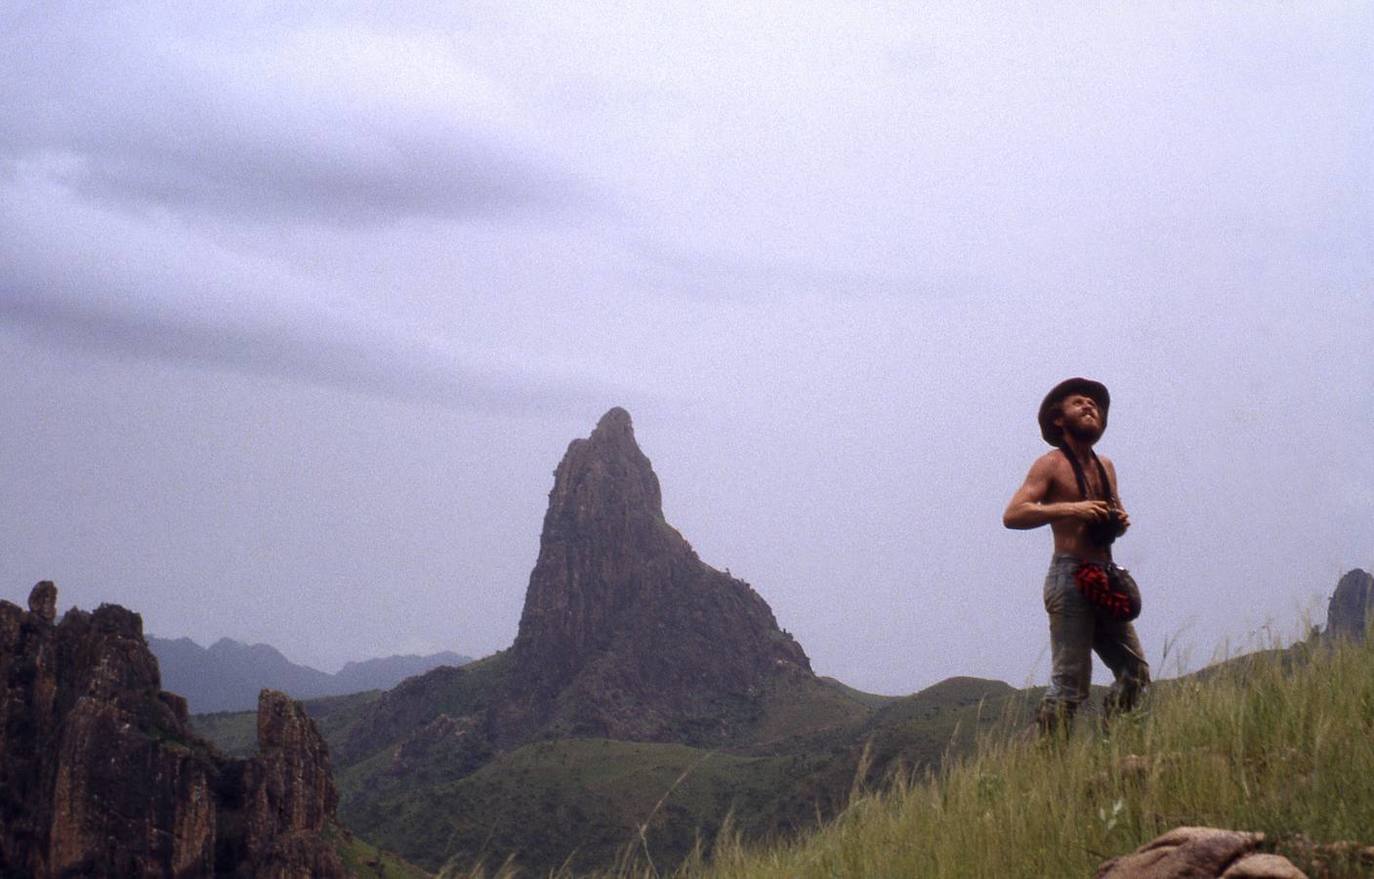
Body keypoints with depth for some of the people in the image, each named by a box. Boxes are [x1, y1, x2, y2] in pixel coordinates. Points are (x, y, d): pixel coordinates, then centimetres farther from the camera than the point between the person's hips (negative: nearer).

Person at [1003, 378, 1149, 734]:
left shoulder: (1105, 467, 18)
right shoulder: (1051, 465, -3)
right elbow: (1012, 514, -14)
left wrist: (1121, 521, 8)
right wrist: (1069, 509, -21)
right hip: (1069, 578, -8)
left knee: (1135, 672, 5)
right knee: (1070, 684, -12)